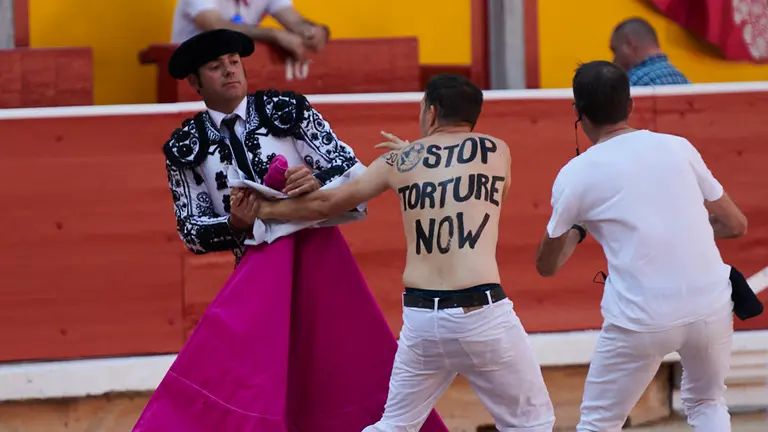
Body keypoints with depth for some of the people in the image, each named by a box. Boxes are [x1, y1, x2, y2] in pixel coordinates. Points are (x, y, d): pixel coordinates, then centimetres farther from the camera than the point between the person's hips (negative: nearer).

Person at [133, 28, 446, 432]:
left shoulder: (287, 109, 1)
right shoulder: (186, 146, 4)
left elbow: (354, 170, -2)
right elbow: (191, 231, 4)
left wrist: (317, 183, -23)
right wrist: (234, 225, -17)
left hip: (318, 251, 0)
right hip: (259, 263, 0)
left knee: (357, 367, 2)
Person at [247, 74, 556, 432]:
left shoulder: (400, 161, 13)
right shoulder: (497, 152, 9)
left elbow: (326, 204, 20)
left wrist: (266, 210, 37)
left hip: (420, 318, 3)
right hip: (482, 311, -3)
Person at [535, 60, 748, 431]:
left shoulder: (576, 174, 1)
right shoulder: (679, 147, 9)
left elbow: (547, 266, 12)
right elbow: (735, 225, 15)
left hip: (640, 321, -3)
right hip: (712, 308, 3)